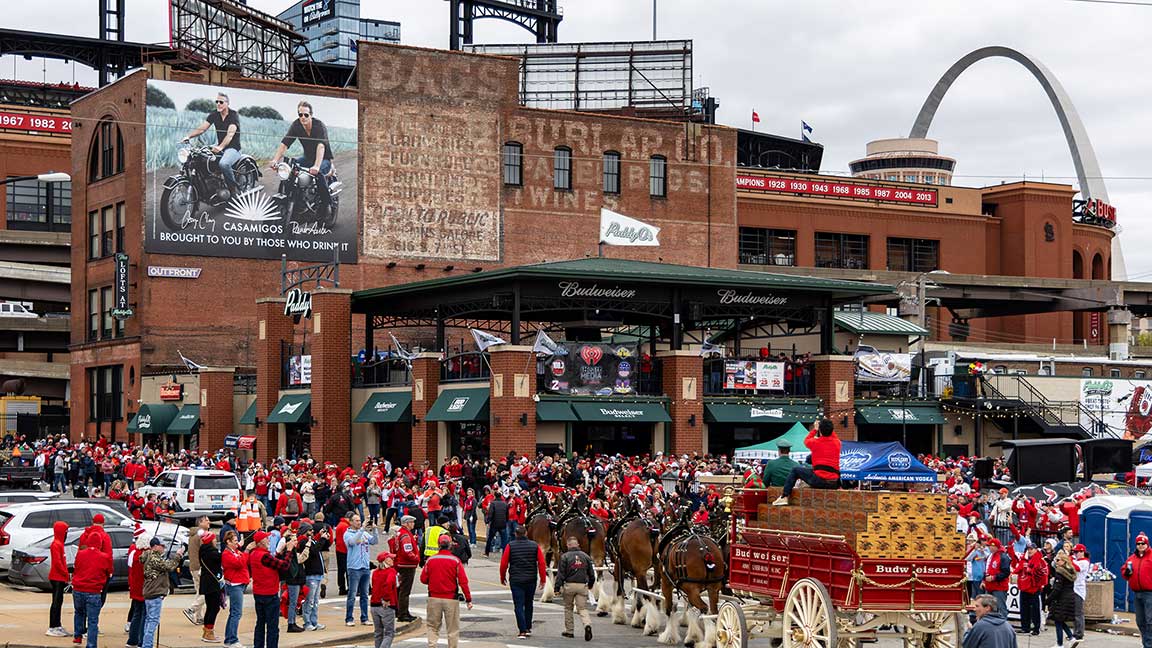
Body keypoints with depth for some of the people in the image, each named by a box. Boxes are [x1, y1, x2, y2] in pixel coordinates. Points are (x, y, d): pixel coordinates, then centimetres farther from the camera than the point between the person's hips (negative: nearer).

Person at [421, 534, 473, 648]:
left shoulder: (430, 560, -1)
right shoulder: (456, 561, -7)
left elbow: (423, 579, 2)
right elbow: (463, 581, -10)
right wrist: (468, 599, -8)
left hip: (434, 598, 2)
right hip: (451, 599, -2)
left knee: (433, 626, 12)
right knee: (453, 629, 7)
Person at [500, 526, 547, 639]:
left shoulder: (510, 546, -4)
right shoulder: (534, 545, 0)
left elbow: (504, 563, -3)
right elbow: (541, 563, -2)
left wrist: (502, 578, 10)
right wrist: (543, 579, 5)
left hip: (516, 580, -2)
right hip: (531, 580, 2)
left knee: (519, 605, 0)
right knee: (528, 604, 19)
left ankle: (522, 631, -7)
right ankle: (528, 628, 24)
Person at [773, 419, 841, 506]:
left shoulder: (815, 442, -3)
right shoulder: (837, 443, 7)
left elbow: (806, 440, 22)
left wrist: (815, 429, 31)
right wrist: (829, 428, 35)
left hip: (819, 480, -5)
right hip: (834, 484, 5)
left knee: (795, 470, 13)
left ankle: (784, 497, 8)